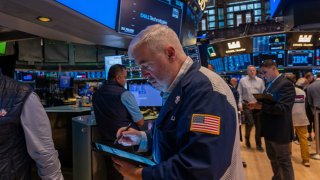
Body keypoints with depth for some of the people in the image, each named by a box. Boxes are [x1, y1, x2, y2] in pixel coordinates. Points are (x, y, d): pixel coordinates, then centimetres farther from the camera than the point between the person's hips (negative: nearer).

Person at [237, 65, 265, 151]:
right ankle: (247, 138, 20)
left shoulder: (260, 81, 9)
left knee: (259, 125, 6)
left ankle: (258, 144, 19)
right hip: (247, 105, -3)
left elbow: (263, 93, 7)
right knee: (250, 123, -10)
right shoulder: (242, 80, 3)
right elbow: (239, 93, 0)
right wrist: (240, 104, -8)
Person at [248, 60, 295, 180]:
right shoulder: (270, 84, 10)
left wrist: (260, 106, -26)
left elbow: (282, 108, -27)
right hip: (269, 129, 9)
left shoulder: (286, 84, -17)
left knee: (284, 161, 7)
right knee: (273, 158, 23)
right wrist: (257, 105, -5)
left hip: (279, 130, -9)